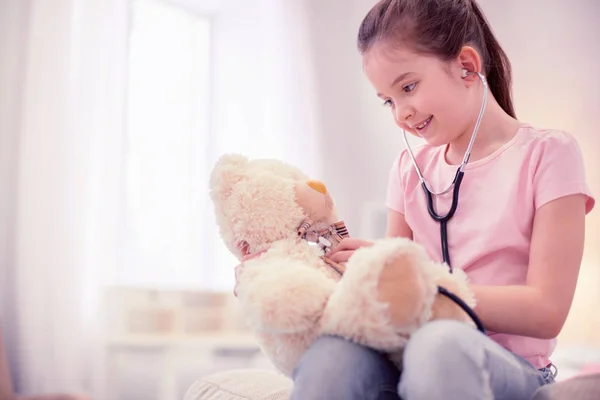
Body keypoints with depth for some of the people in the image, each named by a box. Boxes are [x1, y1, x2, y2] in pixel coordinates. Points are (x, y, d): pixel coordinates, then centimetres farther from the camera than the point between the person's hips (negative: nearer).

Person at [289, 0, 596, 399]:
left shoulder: (547, 152, -1)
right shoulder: (411, 167, 14)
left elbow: (545, 311, -10)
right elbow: (395, 291, 11)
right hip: (417, 357, 3)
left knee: (438, 345, -40)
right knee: (331, 356, -33)